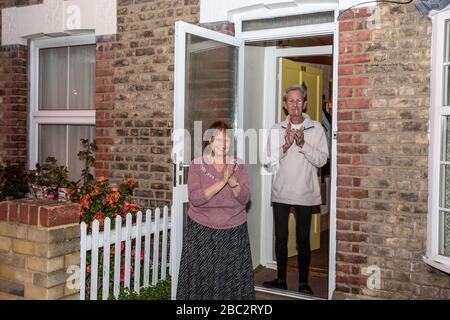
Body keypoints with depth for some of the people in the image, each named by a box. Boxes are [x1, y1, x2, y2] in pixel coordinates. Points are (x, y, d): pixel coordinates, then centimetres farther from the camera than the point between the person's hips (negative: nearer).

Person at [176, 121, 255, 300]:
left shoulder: (238, 165, 3)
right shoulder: (197, 165, -4)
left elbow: (244, 198, -4)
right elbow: (195, 199, -15)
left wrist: (232, 180, -21)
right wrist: (221, 182, -23)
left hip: (234, 231, 2)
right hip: (202, 230, -2)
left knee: (232, 278, 3)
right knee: (201, 277, 1)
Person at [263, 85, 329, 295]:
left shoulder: (316, 129, 0)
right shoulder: (277, 130, 5)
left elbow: (322, 159, -6)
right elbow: (269, 162, -1)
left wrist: (303, 144, -19)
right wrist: (286, 146, -15)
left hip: (305, 193, -2)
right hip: (281, 193, 2)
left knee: (303, 240, 5)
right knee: (280, 238, 9)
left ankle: (303, 282, 18)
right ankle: (281, 279, 23)